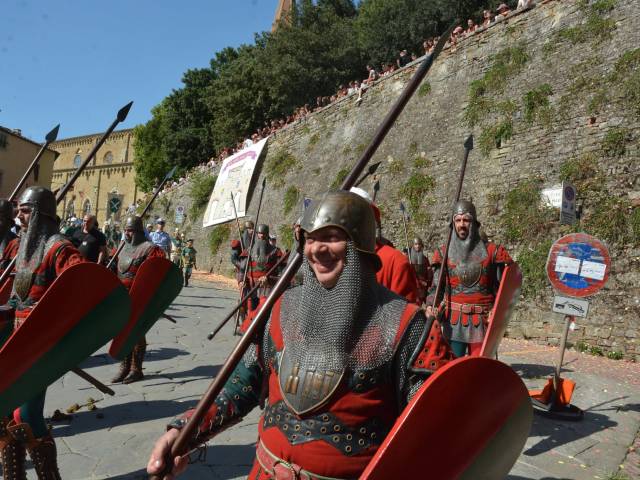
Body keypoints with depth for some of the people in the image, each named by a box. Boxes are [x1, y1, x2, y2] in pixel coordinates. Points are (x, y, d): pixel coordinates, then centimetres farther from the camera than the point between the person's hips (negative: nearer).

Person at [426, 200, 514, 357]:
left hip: (482, 321, 0)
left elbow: (500, 288, 5)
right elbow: (436, 287, 4)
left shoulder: (491, 251, 4)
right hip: (453, 321, 0)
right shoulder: (444, 253, 5)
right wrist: (430, 307, -13)